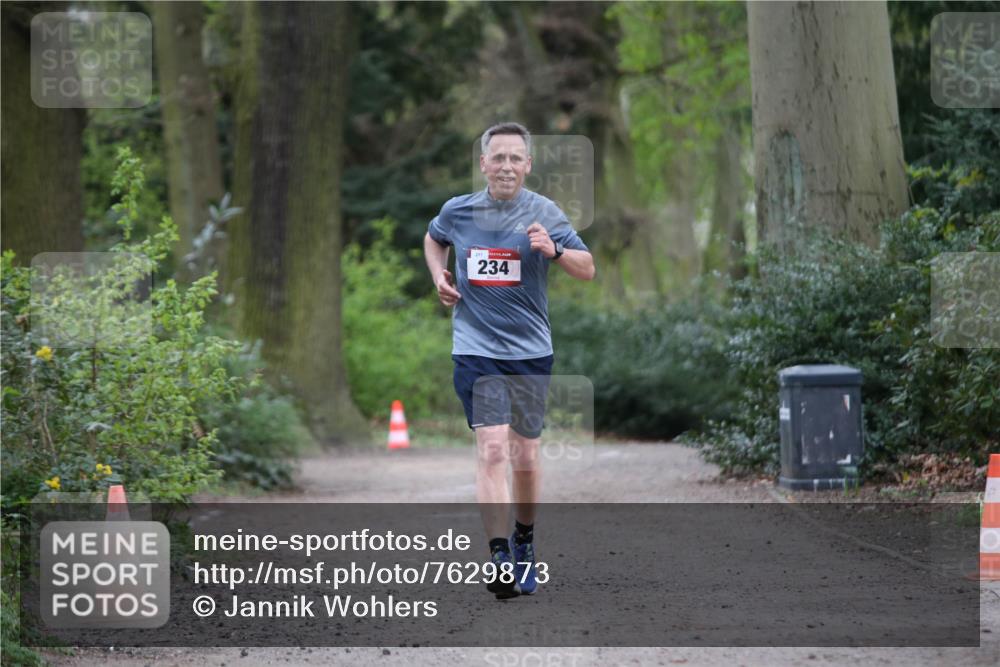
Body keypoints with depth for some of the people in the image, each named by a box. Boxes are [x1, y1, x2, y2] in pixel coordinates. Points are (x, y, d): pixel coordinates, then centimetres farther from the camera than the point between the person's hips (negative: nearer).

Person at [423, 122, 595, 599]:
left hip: (531, 351, 1)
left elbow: (588, 270, -3)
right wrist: (439, 275, 7)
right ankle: (500, 559, -20)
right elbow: (433, 238, 25)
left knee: (525, 458, 10)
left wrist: (554, 251, -22)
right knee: (492, 450, -16)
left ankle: (524, 542, 33)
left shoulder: (543, 212, -2)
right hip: (475, 349, -1)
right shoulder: (457, 211, 2)